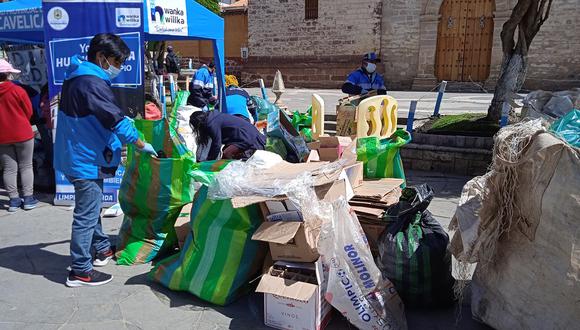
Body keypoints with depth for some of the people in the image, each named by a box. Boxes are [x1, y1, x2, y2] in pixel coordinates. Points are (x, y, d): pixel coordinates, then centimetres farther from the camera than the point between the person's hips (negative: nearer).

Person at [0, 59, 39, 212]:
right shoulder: (17, 90, -12)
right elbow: (29, 112, -4)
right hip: (22, 134, -3)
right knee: (26, 167, 6)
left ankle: (14, 200, 10)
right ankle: (28, 198, 7)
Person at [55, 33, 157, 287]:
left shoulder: (76, 77, 12)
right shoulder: (92, 82, -21)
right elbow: (116, 119, -23)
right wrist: (141, 145, -13)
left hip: (80, 155, 11)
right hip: (86, 159, -11)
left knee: (92, 208, 21)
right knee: (86, 215, -2)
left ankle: (102, 249, 37)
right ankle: (80, 271, 8)